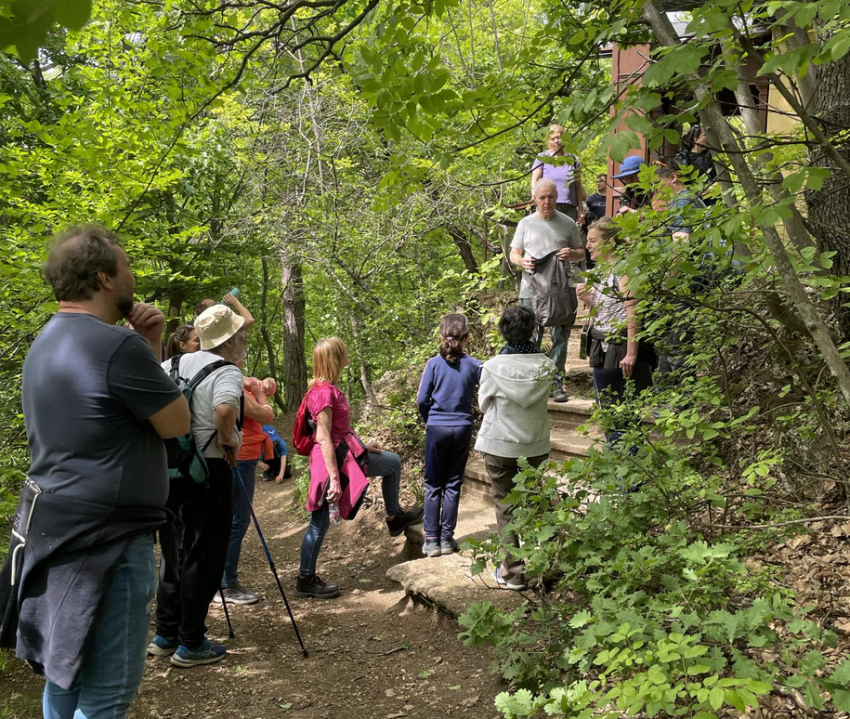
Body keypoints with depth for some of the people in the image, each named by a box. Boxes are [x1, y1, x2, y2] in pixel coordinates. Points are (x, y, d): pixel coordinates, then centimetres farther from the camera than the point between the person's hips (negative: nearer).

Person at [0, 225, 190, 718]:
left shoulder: (48, 341, 11)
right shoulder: (117, 345, -20)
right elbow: (177, 423, -9)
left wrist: (150, 346, 3)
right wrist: (149, 349, 2)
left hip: (57, 531, 10)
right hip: (106, 544, -10)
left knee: (66, 670, 20)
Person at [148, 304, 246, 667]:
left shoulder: (175, 364, 9)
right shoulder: (226, 372, -13)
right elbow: (225, 409, -34)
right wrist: (229, 439, -15)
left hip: (167, 470, 8)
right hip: (206, 473, -7)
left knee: (174, 553, 18)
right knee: (201, 558, 3)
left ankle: (165, 635, 27)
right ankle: (191, 644, 11)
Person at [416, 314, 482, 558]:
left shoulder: (434, 364, -8)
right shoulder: (474, 365, -5)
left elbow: (422, 399, -6)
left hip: (437, 428, -1)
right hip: (462, 428, 1)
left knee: (433, 485, 9)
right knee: (453, 484, 10)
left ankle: (431, 540, 10)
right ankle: (447, 538, 14)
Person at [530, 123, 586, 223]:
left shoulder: (572, 160, 14)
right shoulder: (542, 158, 8)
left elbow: (578, 186, 15)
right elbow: (535, 179, -2)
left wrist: (580, 210, 11)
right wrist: (534, 192, -25)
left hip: (569, 207, 3)